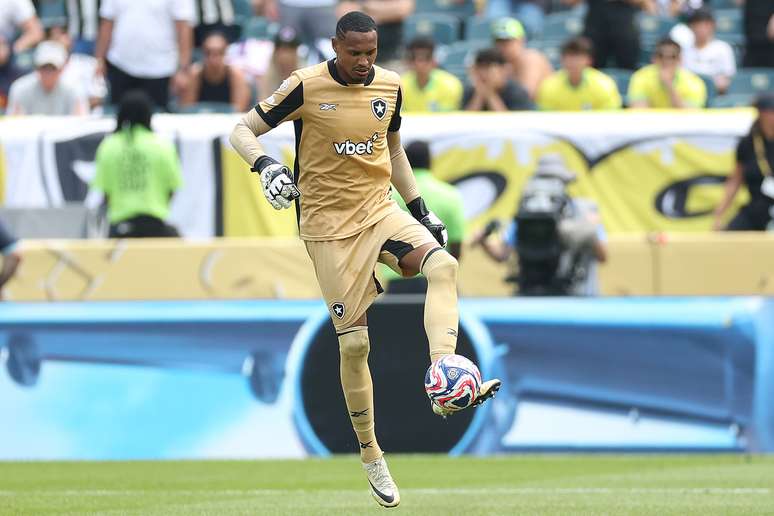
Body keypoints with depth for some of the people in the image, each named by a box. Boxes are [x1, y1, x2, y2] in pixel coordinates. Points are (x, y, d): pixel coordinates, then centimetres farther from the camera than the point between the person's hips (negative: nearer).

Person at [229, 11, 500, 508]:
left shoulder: (389, 85, 5)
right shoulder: (307, 86, -10)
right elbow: (243, 130, -6)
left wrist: (421, 209, 18)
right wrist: (265, 165, -26)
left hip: (380, 210, 4)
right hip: (329, 225, -4)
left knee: (443, 265, -27)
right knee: (354, 341, -5)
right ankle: (370, 454, 12)